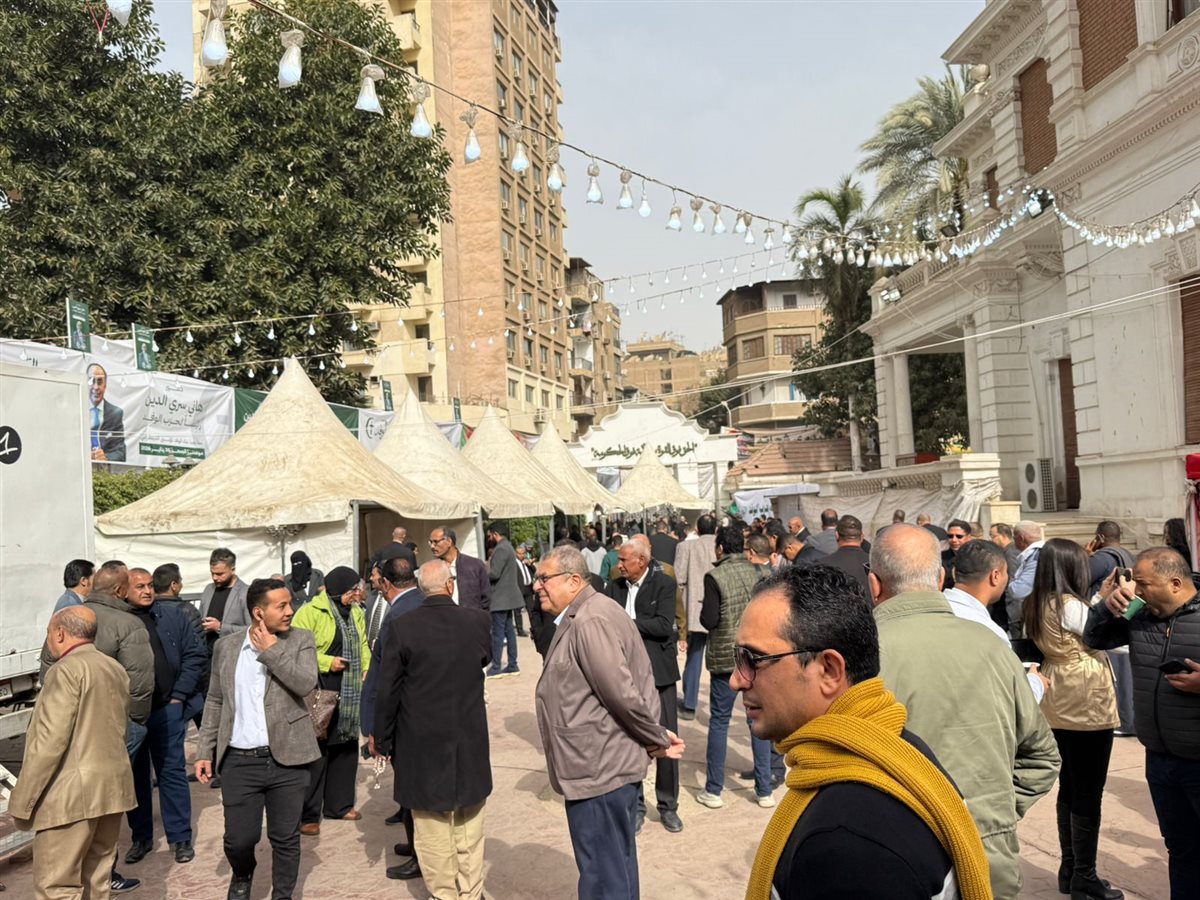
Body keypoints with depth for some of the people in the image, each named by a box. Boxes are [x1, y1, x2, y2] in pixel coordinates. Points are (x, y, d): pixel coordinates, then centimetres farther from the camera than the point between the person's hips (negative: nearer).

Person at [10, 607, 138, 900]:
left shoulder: (66, 670, -13)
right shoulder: (116, 669, 14)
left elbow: (50, 741, -17)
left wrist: (22, 801, -12)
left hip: (72, 793, -8)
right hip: (113, 787, 9)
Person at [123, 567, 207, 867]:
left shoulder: (171, 616, 3)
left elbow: (196, 653, 3)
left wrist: (180, 694, -2)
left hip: (167, 709, 1)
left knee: (172, 772, 7)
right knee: (134, 775, 12)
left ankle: (180, 837, 16)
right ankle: (141, 836, 26)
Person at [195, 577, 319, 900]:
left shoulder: (300, 640, 0)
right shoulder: (226, 646, 6)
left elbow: (306, 683, -15)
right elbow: (215, 702, 11)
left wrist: (270, 651, -15)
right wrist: (205, 751, 7)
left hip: (287, 758, -1)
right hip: (239, 761, 1)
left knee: (286, 838, 7)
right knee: (238, 839, 6)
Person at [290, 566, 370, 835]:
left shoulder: (356, 612, 12)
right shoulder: (309, 612, -11)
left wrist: (366, 668, 7)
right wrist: (326, 662, -18)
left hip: (350, 693, 7)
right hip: (320, 694, -7)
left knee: (347, 747, 14)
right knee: (316, 751, -4)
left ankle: (339, 804, 28)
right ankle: (307, 815, 6)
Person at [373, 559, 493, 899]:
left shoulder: (400, 627, -14)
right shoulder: (478, 620, -10)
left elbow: (388, 690, -9)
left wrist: (382, 739, 3)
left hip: (422, 743, -2)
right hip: (470, 740, 2)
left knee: (432, 828, 12)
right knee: (469, 826, 18)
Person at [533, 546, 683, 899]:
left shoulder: (589, 622, -23)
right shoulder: (580, 618, 12)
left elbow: (624, 695, -24)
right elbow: (624, 692, 15)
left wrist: (657, 739, -11)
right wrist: (654, 739, 10)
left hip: (598, 770, -10)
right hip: (604, 765, 10)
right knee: (617, 867, 21)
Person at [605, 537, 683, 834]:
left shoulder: (664, 583, -7)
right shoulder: (615, 586, 5)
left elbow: (663, 625, -17)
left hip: (659, 671, -3)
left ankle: (668, 806, 22)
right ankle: (635, 806, 22)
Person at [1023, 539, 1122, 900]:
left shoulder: (1037, 605, 6)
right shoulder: (1069, 604, -19)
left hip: (1060, 707, 8)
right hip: (1087, 707, -8)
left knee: (1069, 788, 17)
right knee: (1088, 792, 2)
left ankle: (1069, 869, 27)